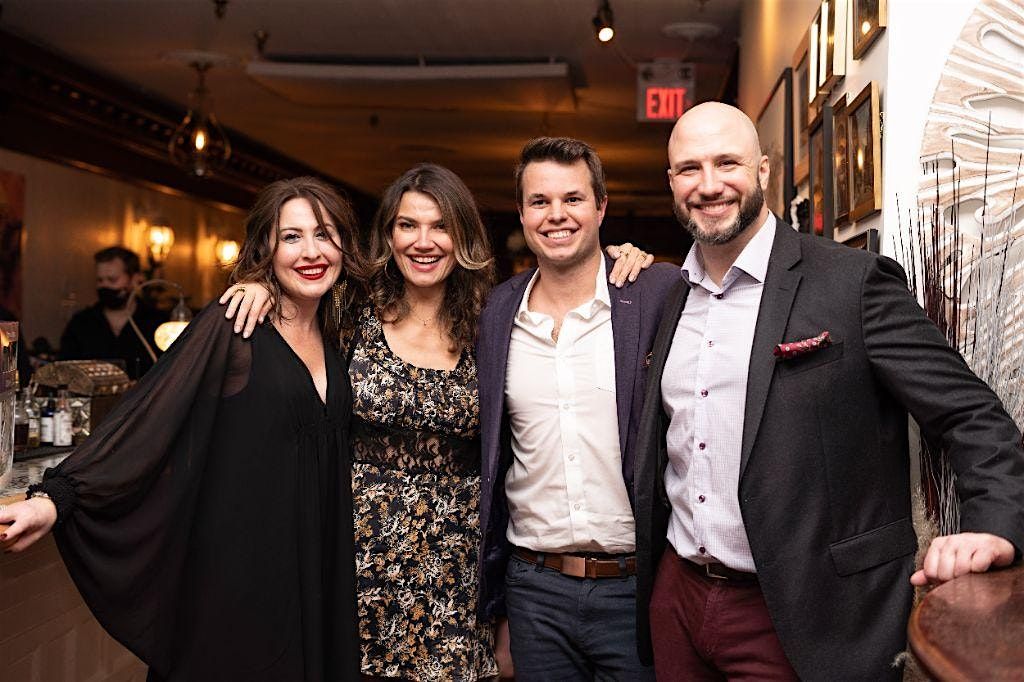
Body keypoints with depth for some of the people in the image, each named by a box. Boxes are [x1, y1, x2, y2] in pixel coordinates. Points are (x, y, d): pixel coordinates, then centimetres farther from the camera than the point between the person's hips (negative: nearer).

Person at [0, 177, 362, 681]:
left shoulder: (333, 336, 7)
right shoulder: (231, 324, -11)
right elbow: (149, 414, -18)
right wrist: (56, 497, -27)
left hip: (311, 562, 6)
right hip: (235, 559, -6)